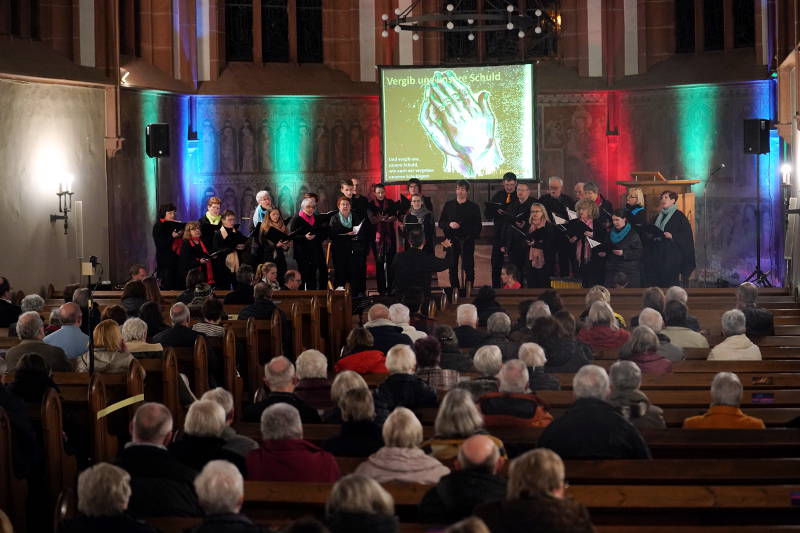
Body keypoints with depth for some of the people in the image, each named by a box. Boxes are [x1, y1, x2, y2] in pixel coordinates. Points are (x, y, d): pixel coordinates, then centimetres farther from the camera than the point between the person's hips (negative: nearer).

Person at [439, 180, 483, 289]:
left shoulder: (474, 207, 3)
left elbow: (478, 227, 4)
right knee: (452, 268, 3)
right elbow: (441, 223, 10)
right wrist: (449, 224, -11)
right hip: (451, 241, 2)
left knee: (468, 268, -3)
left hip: (467, 242, -2)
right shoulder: (448, 205, 9)